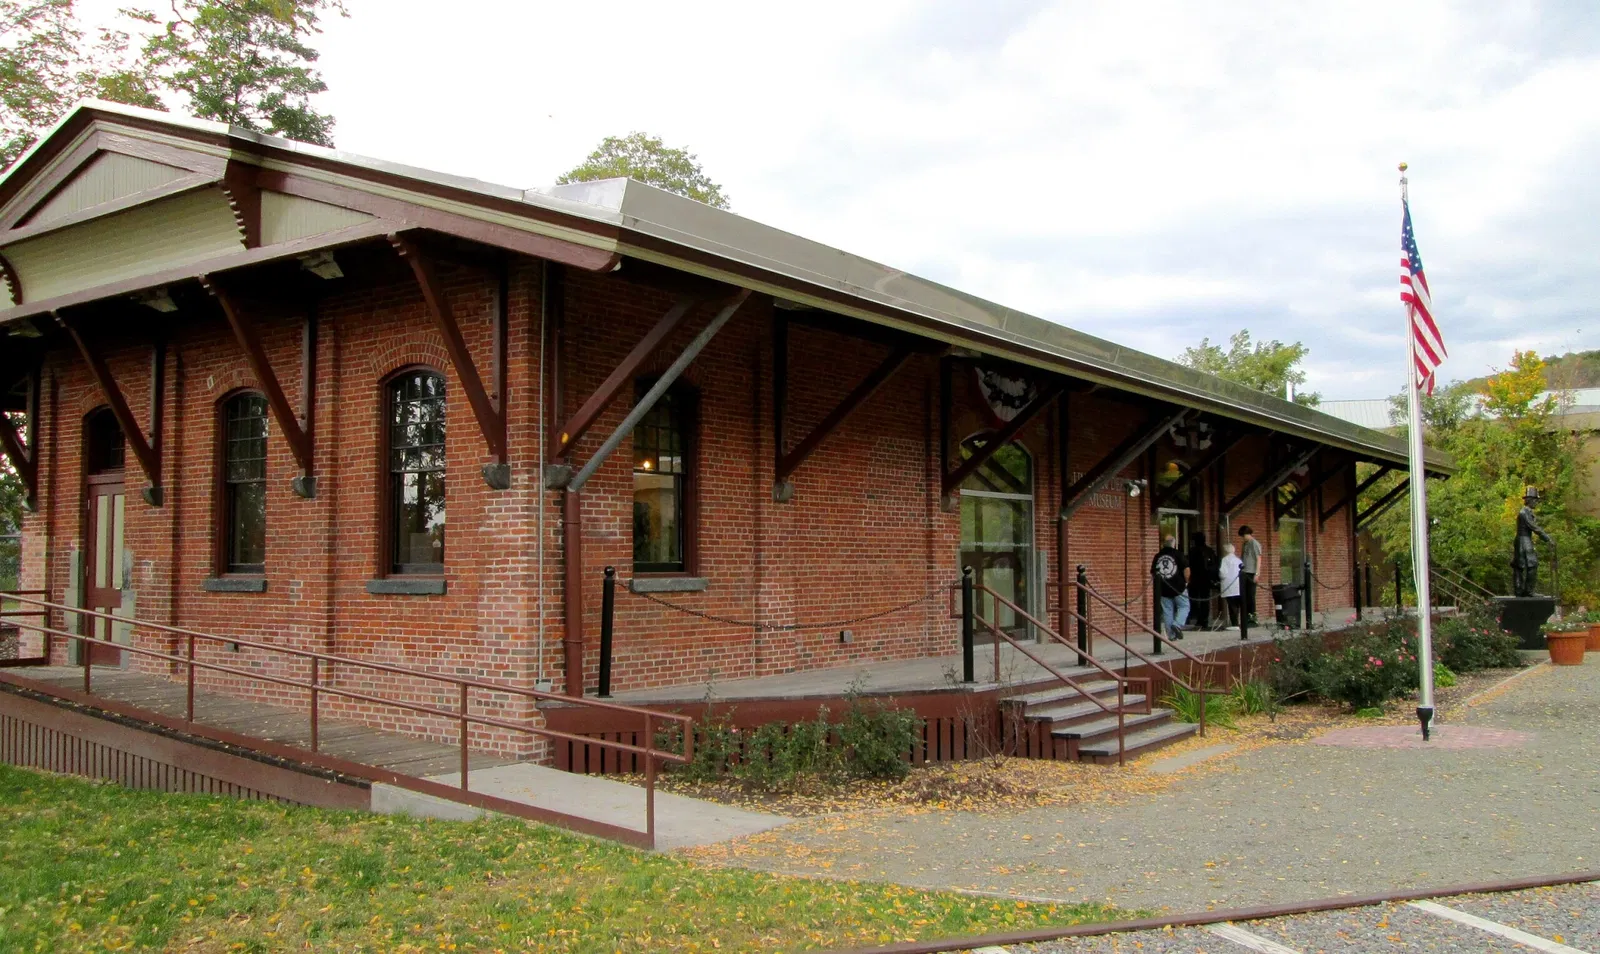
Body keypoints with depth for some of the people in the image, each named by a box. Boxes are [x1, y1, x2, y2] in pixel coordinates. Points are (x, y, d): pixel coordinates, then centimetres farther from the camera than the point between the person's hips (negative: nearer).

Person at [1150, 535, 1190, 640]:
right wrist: (1186, 581, 3)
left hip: (1163, 589, 3)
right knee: (1184, 607, 9)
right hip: (1179, 587, -3)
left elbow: (1153, 573, 11)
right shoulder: (1178, 554, -5)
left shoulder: (1157, 556, 6)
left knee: (1167, 611, 6)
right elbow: (1186, 569, -10)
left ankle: (1171, 635, 6)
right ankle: (1177, 625, -12)